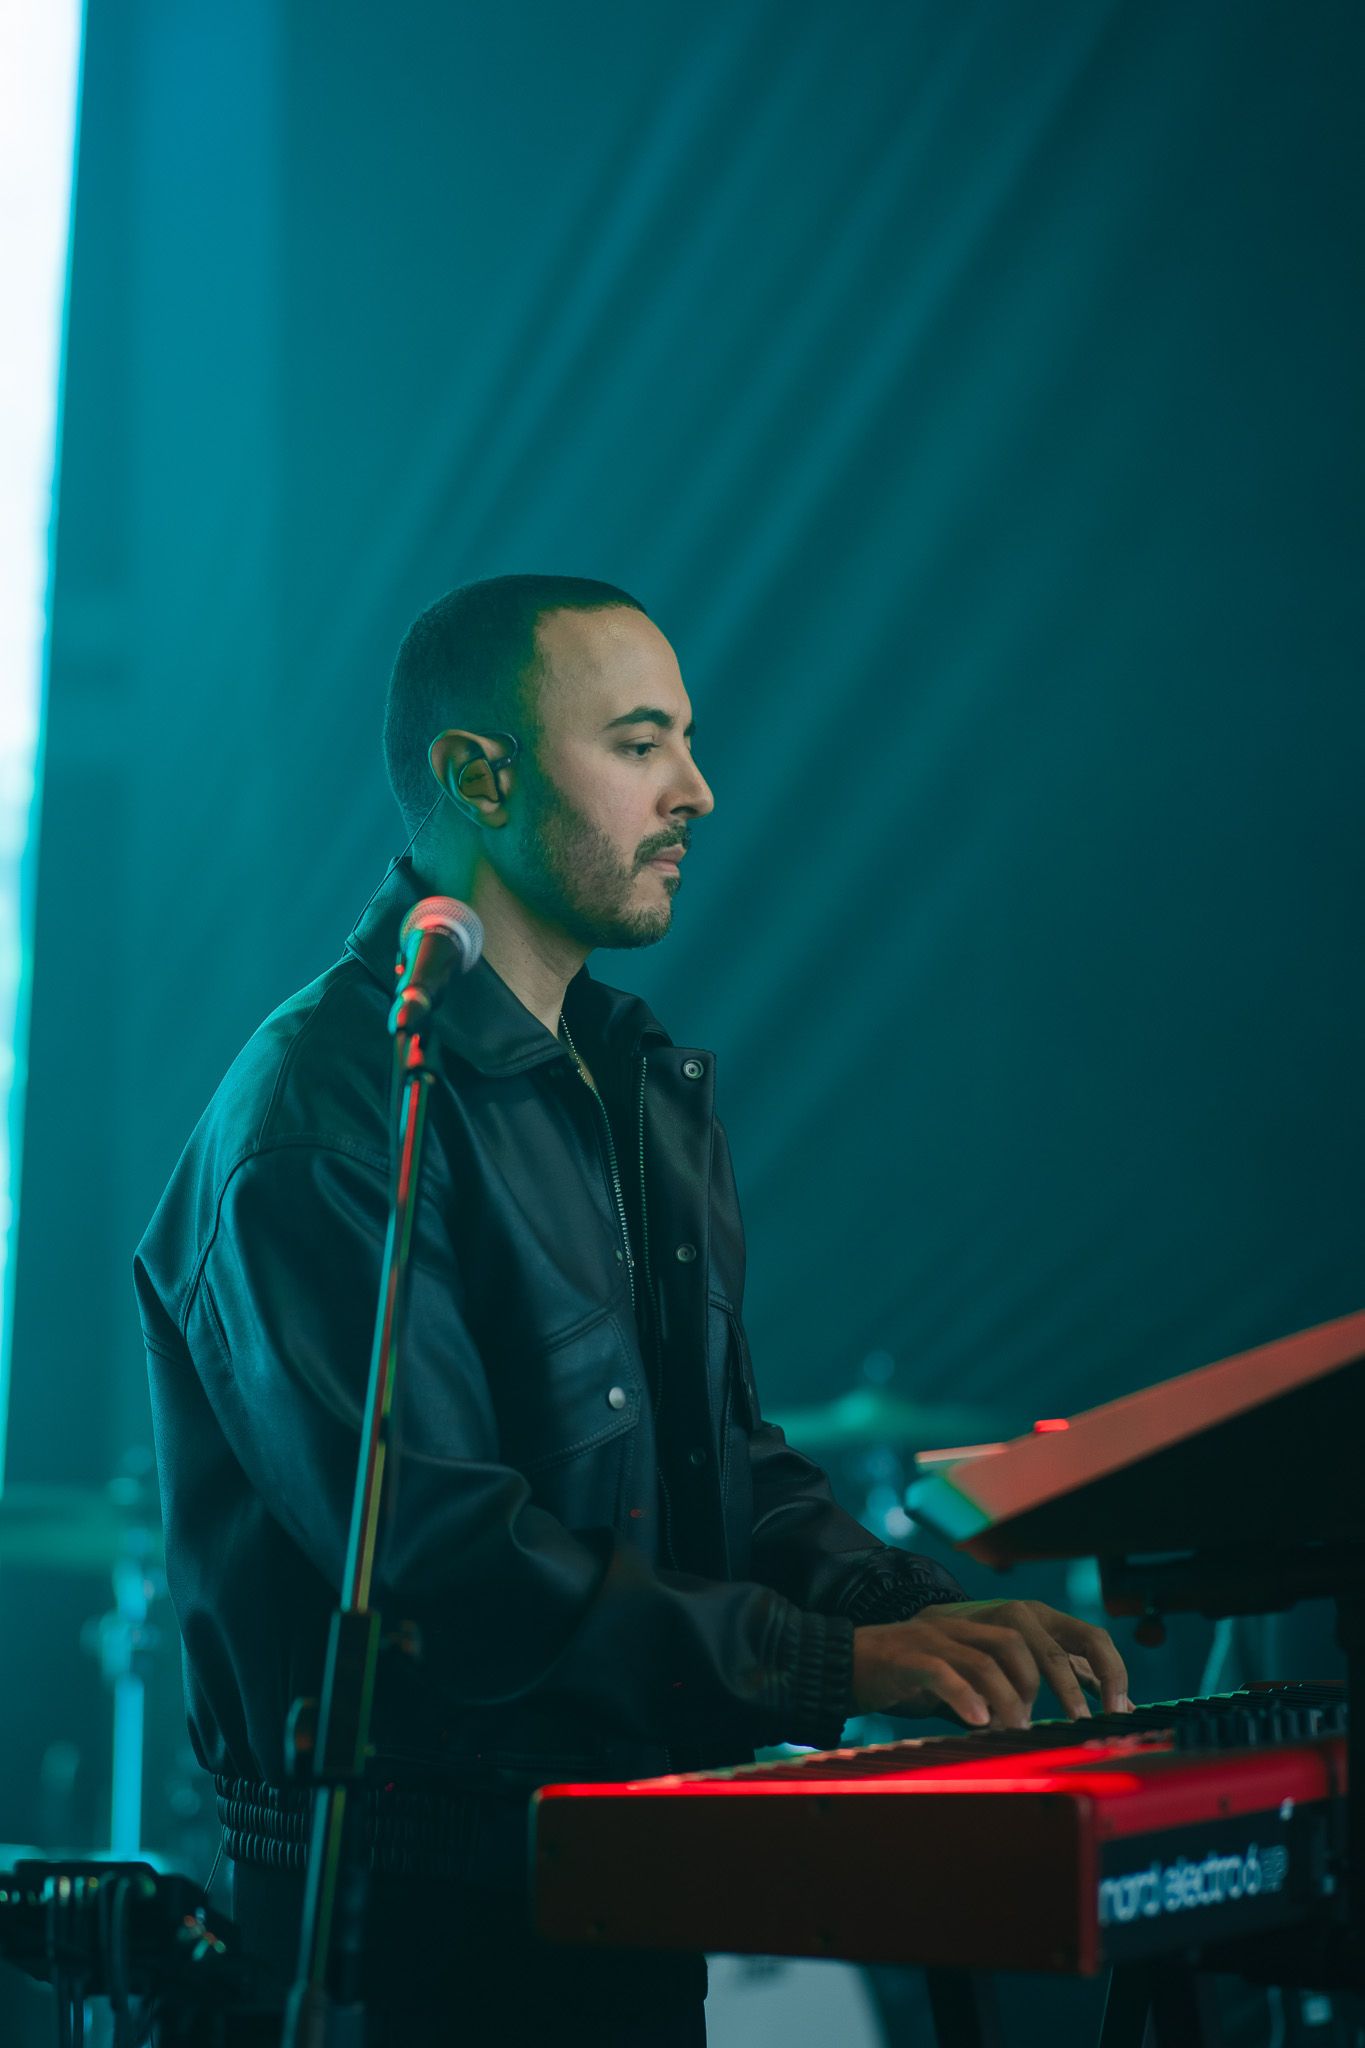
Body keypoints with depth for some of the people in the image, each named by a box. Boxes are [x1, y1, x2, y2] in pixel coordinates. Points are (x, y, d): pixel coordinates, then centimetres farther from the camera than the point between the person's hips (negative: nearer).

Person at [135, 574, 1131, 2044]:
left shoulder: (645, 1081, 13)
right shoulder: (319, 1112, -17)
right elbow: (435, 1553, -25)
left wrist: (918, 1612, -2)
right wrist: (832, 1665, -25)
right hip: (416, 1910, -8)